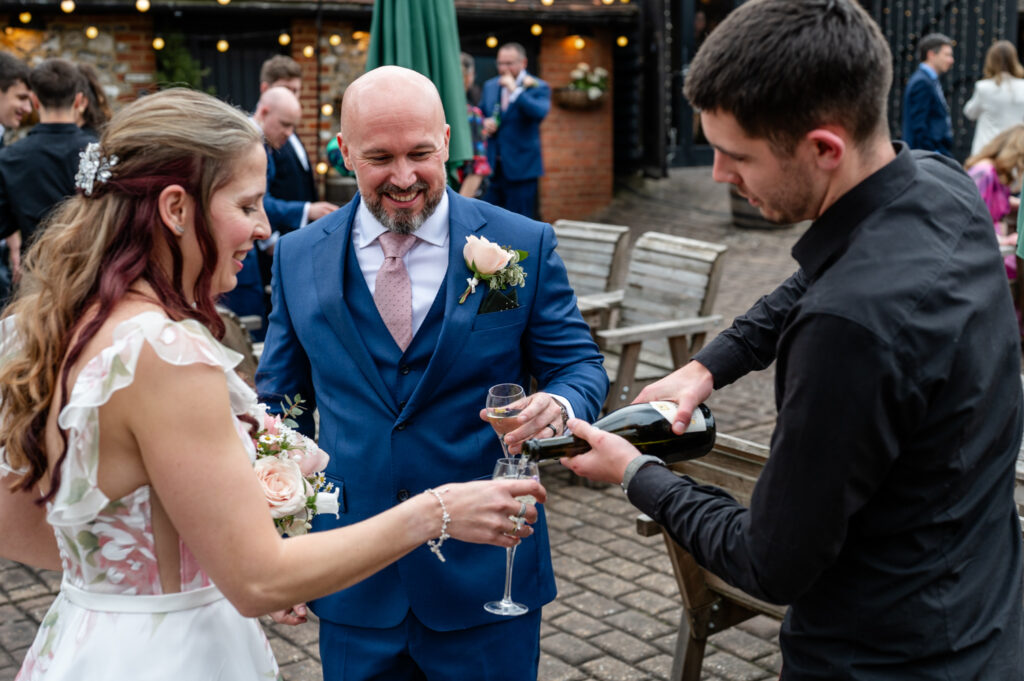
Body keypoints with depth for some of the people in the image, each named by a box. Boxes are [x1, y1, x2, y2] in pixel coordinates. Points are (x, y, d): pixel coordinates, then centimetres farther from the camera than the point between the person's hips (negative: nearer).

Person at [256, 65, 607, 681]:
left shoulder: (524, 246, -6)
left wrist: (559, 406, -26)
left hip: (487, 576, -1)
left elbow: (580, 365, -2)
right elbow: (281, 398, 8)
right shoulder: (298, 256, 1)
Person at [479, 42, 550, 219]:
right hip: (491, 166, 5)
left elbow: (540, 112, -24)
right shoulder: (490, 86, 12)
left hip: (520, 168, -5)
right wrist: (485, 123, 0)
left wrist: (515, 90, -23)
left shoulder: (538, 87, -5)